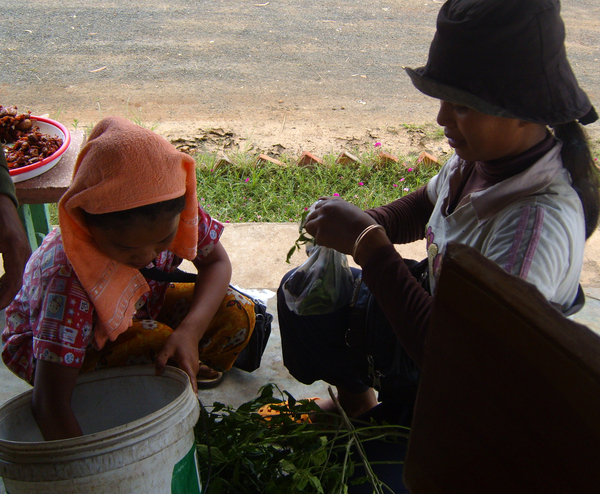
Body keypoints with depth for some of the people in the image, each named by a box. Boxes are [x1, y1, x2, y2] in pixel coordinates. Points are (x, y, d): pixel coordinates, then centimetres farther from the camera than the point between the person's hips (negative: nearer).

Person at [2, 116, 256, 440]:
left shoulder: (171, 215, -29)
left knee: (237, 314, -15)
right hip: (53, 343, -5)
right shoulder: (67, 279, -41)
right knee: (154, 343, -35)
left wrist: (190, 331, -29)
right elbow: (49, 406, -41)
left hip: (135, 309, 5)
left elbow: (216, 262, -12)